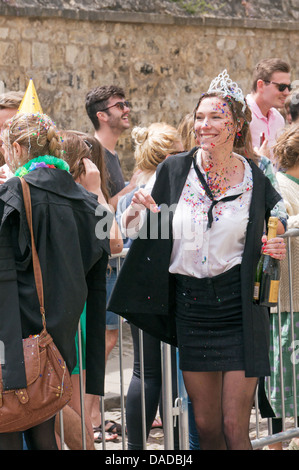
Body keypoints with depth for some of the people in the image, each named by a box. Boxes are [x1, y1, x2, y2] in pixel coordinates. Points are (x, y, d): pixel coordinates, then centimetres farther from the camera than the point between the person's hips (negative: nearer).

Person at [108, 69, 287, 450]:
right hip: (190, 307, 2)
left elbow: (271, 238, 13)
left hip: (239, 309, -2)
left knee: (234, 427, -6)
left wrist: (274, 250, -10)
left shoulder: (256, 180, -2)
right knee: (205, 425, 8)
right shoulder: (174, 170, 1)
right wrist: (141, 211, -13)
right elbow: (151, 234, 8)